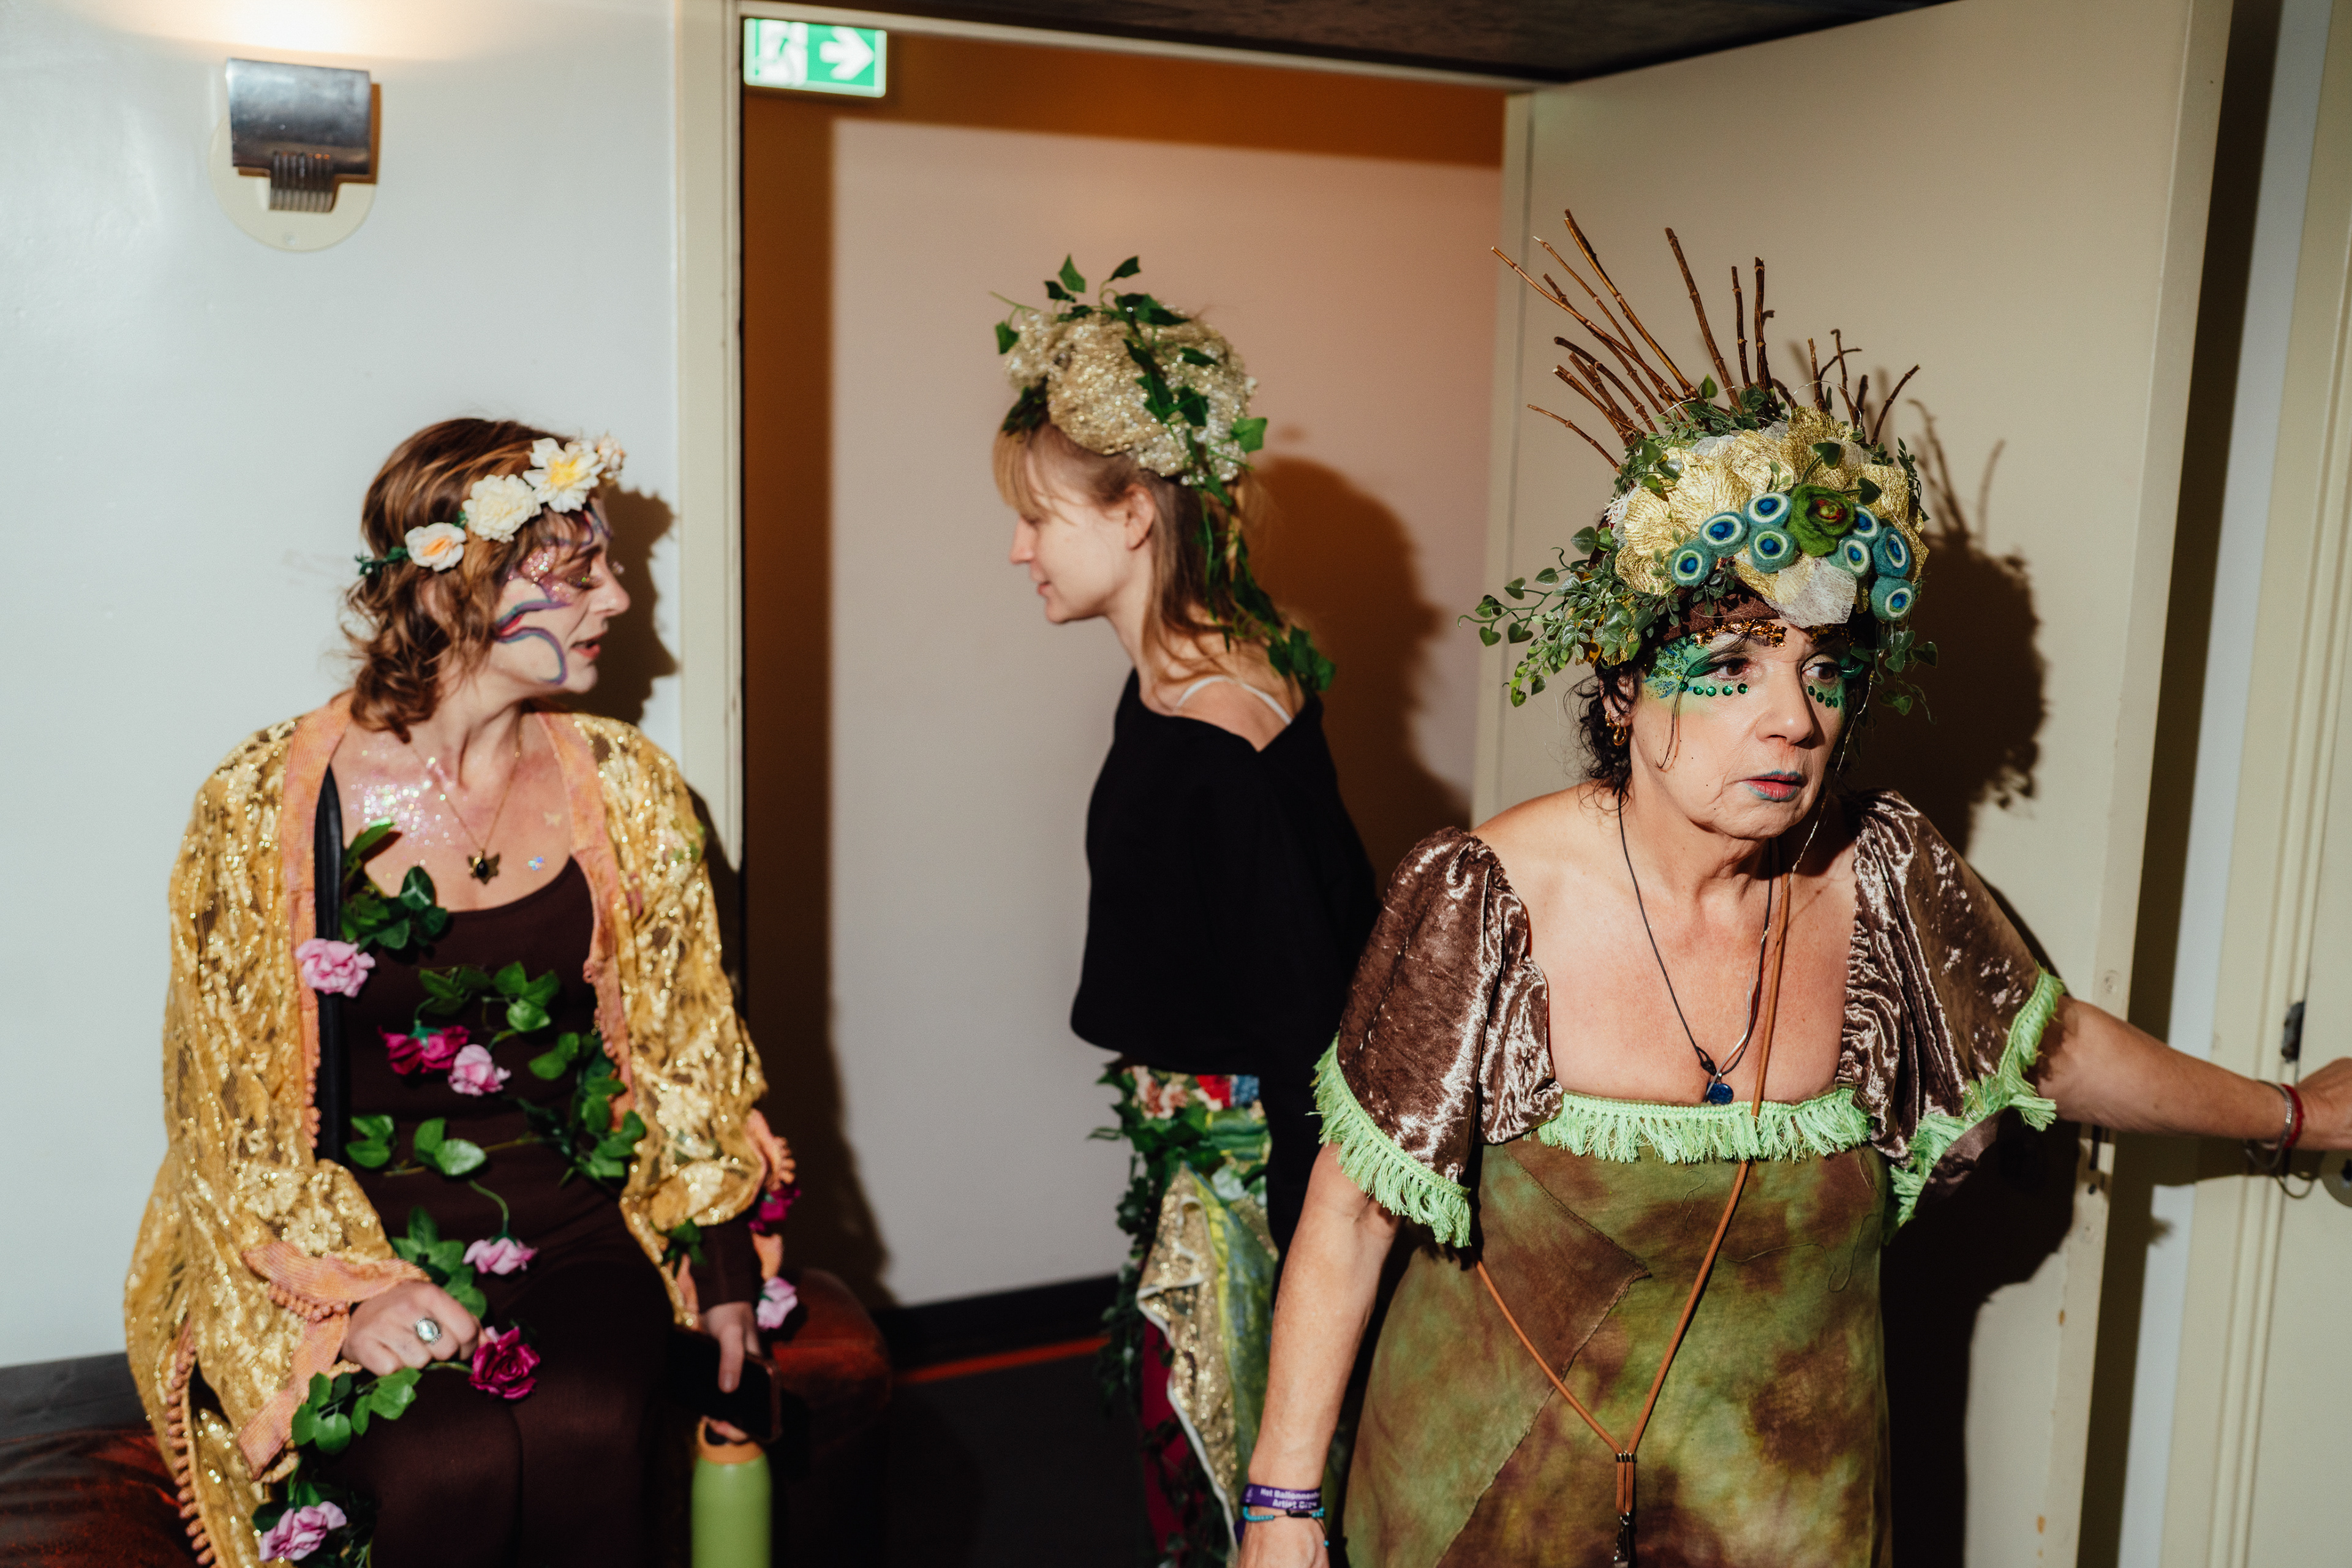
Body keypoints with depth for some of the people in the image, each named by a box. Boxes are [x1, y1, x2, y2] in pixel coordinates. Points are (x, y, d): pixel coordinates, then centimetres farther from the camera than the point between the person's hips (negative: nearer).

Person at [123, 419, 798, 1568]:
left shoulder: (626, 791, 4)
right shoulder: (262, 807, -5)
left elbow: (684, 1049, 9)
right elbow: (230, 1103, -3)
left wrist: (721, 1266, 3)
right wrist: (352, 1289, -15)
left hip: (577, 1223, 2)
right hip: (351, 1242, -2)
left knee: (586, 1433, -26)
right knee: (446, 1467, -28)